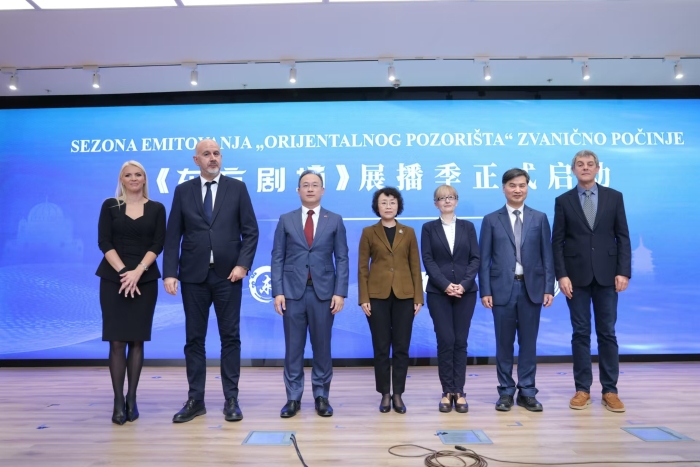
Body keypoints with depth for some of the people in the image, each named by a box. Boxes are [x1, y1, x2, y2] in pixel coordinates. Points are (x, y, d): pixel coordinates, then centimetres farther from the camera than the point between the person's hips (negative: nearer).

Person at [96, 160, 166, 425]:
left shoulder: (156, 209, 7)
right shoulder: (110, 205, 6)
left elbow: (157, 244, -1)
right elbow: (104, 242, -2)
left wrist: (137, 272, -15)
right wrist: (123, 271, -14)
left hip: (145, 279, 1)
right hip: (114, 278, 0)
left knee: (137, 340, 4)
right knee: (117, 341, -2)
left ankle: (132, 399, 13)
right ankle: (118, 401, 5)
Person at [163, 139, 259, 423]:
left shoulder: (237, 188, 4)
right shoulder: (183, 191, 6)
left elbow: (250, 231, 1)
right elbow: (173, 236, 3)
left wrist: (243, 264, -10)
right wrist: (170, 272, -7)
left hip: (227, 274, -1)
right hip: (193, 275, 1)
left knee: (230, 337, 4)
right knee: (194, 338, 7)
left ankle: (231, 400, 13)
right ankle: (195, 400, 18)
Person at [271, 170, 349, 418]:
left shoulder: (335, 220, 6)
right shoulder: (286, 220, 7)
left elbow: (342, 259, 3)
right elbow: (277, 258, 4)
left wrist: (340, 292, -6)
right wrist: (277, 291, -5)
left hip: (323, 291, 0)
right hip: (293, 291, 0)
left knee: (322, 346, 6)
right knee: (293, 347, 5)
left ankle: (321, 396, 19)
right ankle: (293, 397, 16)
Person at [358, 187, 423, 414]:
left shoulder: (409, 232, 7)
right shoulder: (369, 232, 3)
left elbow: (415, 266, 6)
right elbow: (362, 267, 1)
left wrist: (418, 297, 0)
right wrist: (364, 298, -7)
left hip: (404, 296, 1)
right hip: (378, 296, -1)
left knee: (401, 347, 5)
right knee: (381, 348, 4)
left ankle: (398, 395, 16)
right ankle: (385, 394, 16)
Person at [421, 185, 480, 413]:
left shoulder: (468, 227, 10)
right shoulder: (429, 228, 6)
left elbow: (475, 258, 3)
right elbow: (428, 260, -3)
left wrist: (464, 284, -12)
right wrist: (445, 285, -14)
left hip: (465, 291, 1)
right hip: (438, 292, -1)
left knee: (460, 341, 3)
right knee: (445, 341, -3)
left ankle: (459, 392, 11)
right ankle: (447, 392, 8)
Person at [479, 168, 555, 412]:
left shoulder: (539, 218, 8)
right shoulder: (491, 220, 4)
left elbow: (547, 256, 5)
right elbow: (485, 259, 1)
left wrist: (548, 288, -2)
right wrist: (485, 291, -6)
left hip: (531, 287, 1)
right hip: (502, 288, -1)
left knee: (528, 342, 7)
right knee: (504, 343, 6)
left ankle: (527, 392, 17)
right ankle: (506, 392, 17)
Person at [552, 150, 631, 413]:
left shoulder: (614, 197, 6)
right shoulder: (563, 201, 4)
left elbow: (623, 237, 3)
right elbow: (557, 242, 1)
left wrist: (624, 272, -6)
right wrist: (561, 275, -8)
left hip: (606, 275, 1)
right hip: (576, 275, 0)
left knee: (607, 332, 5)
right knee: (581, 333, 4)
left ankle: (610, 390, 14)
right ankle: (582, 389, 13)